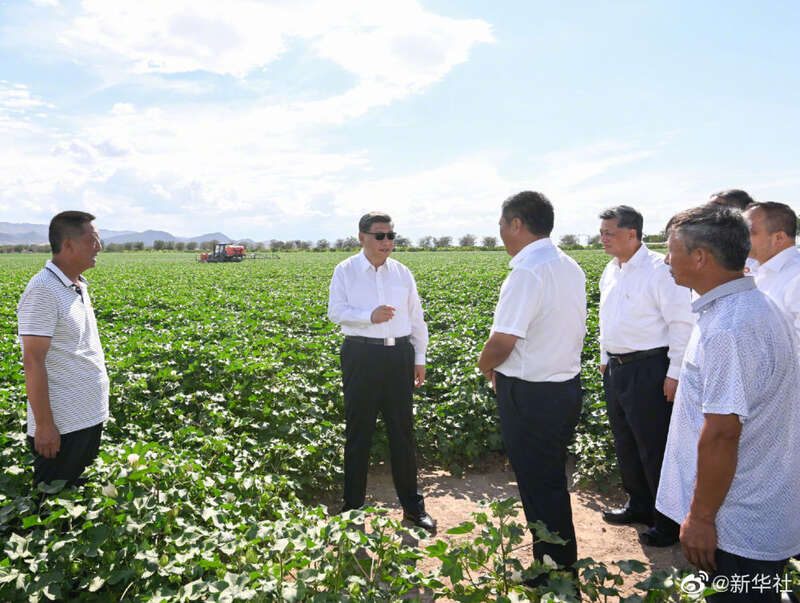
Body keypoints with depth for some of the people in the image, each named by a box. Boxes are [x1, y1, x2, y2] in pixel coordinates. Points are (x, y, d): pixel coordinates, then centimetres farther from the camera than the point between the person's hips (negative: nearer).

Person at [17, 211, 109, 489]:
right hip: (62, 426, -8)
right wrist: (44, 425, -19)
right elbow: (33, 361, -20)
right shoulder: (43, 291, -19)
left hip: (90, 417, 9)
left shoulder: (78, 286, 9)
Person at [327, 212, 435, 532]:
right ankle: (352, 507, 22)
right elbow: (336, 311, -6)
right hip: (362, 356, -2)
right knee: (358, 433, 6)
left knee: (402, 431, 10)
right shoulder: (345, 271, 1)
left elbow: (416, 318, 13)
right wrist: (369, 316, -22)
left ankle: (412, 505, 24)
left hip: (399, 355, 3)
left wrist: (419, 358, 11)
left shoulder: (402, 273, 10)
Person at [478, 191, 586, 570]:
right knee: (554, 480, 23)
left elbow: (502, 342, -26)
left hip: (530, 395, -9)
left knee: (538, 486, 7)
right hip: (568, 385, 9)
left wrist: (485, 365, -3)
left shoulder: (526, 272, -23)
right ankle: (564, 564, 39)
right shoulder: (571, 268, 6)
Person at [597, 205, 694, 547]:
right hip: (616, 369, 9)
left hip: (649, 369, -8)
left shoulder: (659, 270, -14)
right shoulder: (610, 272, 11)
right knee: (625, 443, 18)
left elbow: (682, 324, -15)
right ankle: (639, 506, 36)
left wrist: (675, 373, -16)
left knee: (655, 448, -1)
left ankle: (669, 521, 16)